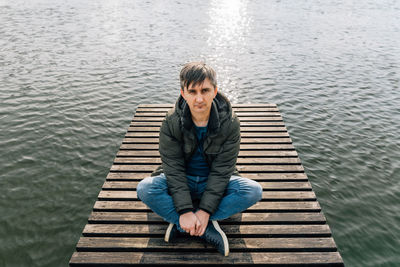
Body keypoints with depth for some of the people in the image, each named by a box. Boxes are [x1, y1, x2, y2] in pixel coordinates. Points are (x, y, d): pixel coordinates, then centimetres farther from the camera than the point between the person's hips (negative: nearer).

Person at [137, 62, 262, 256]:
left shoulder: (229, 123, -17)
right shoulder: (171, 122, -16)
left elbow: (221, 170, -17)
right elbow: (174, 169, -17)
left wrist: (205, 210, -24)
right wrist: (185, 210, -26)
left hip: (216, 182, 1)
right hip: (180, 181, 0)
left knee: (253, 191, -27)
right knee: (145, 189, -28)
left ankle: (181, 225, -21)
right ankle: (209, 228, -24)